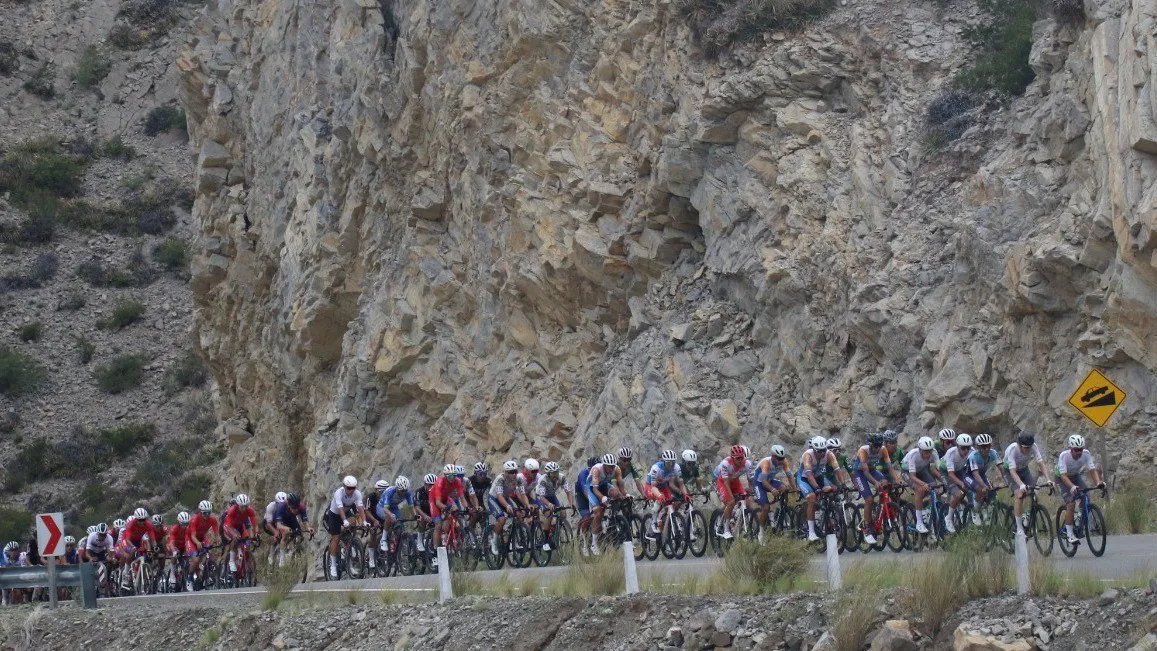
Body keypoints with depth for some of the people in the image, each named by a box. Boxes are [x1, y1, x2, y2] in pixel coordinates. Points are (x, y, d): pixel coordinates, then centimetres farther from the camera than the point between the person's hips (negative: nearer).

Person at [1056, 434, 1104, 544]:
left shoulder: (1086, 454, -23)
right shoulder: (1064, 456, -33)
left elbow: (1092, 470, -28)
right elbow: (1063, 475, -39)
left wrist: (1098, 482, -47)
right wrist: (1072, 487, -56)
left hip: (1076, 476, 4)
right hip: (1062, 478, -4)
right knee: (1071, 504, -20)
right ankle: (1070, 534, -14)